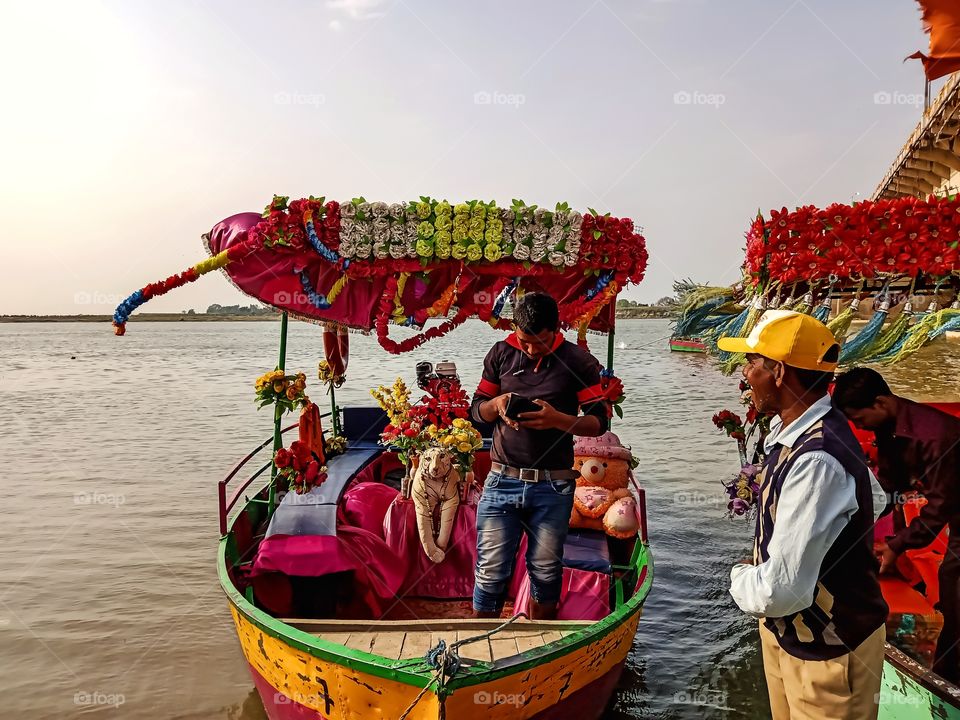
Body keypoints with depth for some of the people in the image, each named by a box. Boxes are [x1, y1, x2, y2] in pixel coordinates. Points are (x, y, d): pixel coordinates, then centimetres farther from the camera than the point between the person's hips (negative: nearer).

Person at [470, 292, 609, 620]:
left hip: (553, 486, -1)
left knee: (545, 571, 13)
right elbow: (476, 408, 12)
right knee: (491, 572, 3)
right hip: (502, 481, 1)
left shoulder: (578, 360, -1)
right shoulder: (500, 354, 5)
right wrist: (497, 405, -11)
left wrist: (557, 419, -19)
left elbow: (599, 421, -1)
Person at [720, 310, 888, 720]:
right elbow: (874, 498, 12)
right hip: (785, 631, 8)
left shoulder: (816, 461, -33)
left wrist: (741, 577, -12)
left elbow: (780, 591, -35)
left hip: (827, 652, -8)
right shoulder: (795, 431, -5)